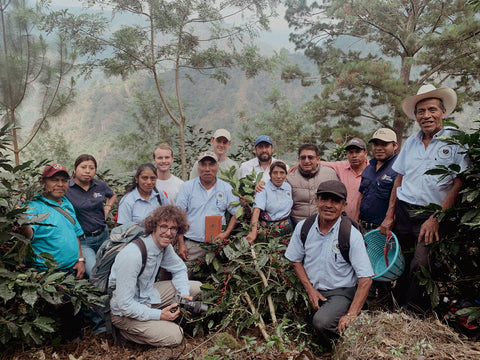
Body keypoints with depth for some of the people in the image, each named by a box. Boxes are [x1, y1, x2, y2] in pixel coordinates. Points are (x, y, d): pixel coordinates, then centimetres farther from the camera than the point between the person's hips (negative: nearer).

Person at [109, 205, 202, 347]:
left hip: (147, 294, 8)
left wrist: (184, 294, -8)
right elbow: (124, 304, -29)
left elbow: (179, 269, 9)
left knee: (197, 287, 1)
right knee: (174, 336, -17)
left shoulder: (165, 245, -8)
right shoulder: (132, 256, -32)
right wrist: (159, 315, -23)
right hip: (124, 312, -7)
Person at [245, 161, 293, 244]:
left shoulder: (288, 187, 8)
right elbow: (256, 210, -20)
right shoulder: (263, 189, -8)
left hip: (286, 227, 4)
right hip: (267, 227, -3)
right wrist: (253, 231, -32)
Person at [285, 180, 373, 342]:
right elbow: (295, 260, 9)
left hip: (341, 292, -4)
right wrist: (310, 289, -3)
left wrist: (351, 315, -20)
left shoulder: (352, 235, -15)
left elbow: (365, 279, -15)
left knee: (322, 321, -31)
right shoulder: (303, 227, -4)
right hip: (312, 289, 5)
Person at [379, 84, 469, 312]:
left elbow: (459, 185, -7)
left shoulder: (456, 141, -2)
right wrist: (389, 215, 9)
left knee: (420, 265, -15)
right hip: (402, 212, 5)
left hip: (431, 215, -4)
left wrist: (436, 218, -14)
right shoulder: (411, 142, 14)